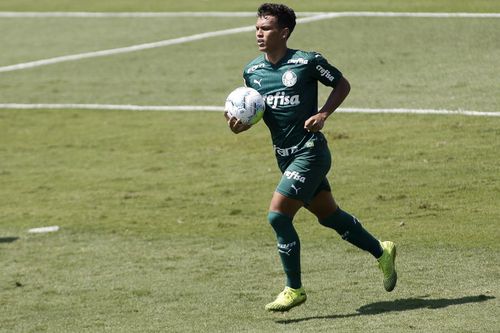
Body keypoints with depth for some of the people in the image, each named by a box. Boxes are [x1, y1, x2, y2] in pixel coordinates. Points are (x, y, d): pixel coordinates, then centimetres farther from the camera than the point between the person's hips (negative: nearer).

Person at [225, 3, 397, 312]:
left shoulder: (307, 61, -12)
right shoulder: (252, 71, 4)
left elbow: (342, 84, 1)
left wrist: (323, 114, -14)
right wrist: (240, 124, -6)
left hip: (311, 151, -7)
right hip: (285, 156, 7)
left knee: (278, 214, -16)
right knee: (328, 214, 18)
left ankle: (294, 289, -3)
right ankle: (381, 252, 40)